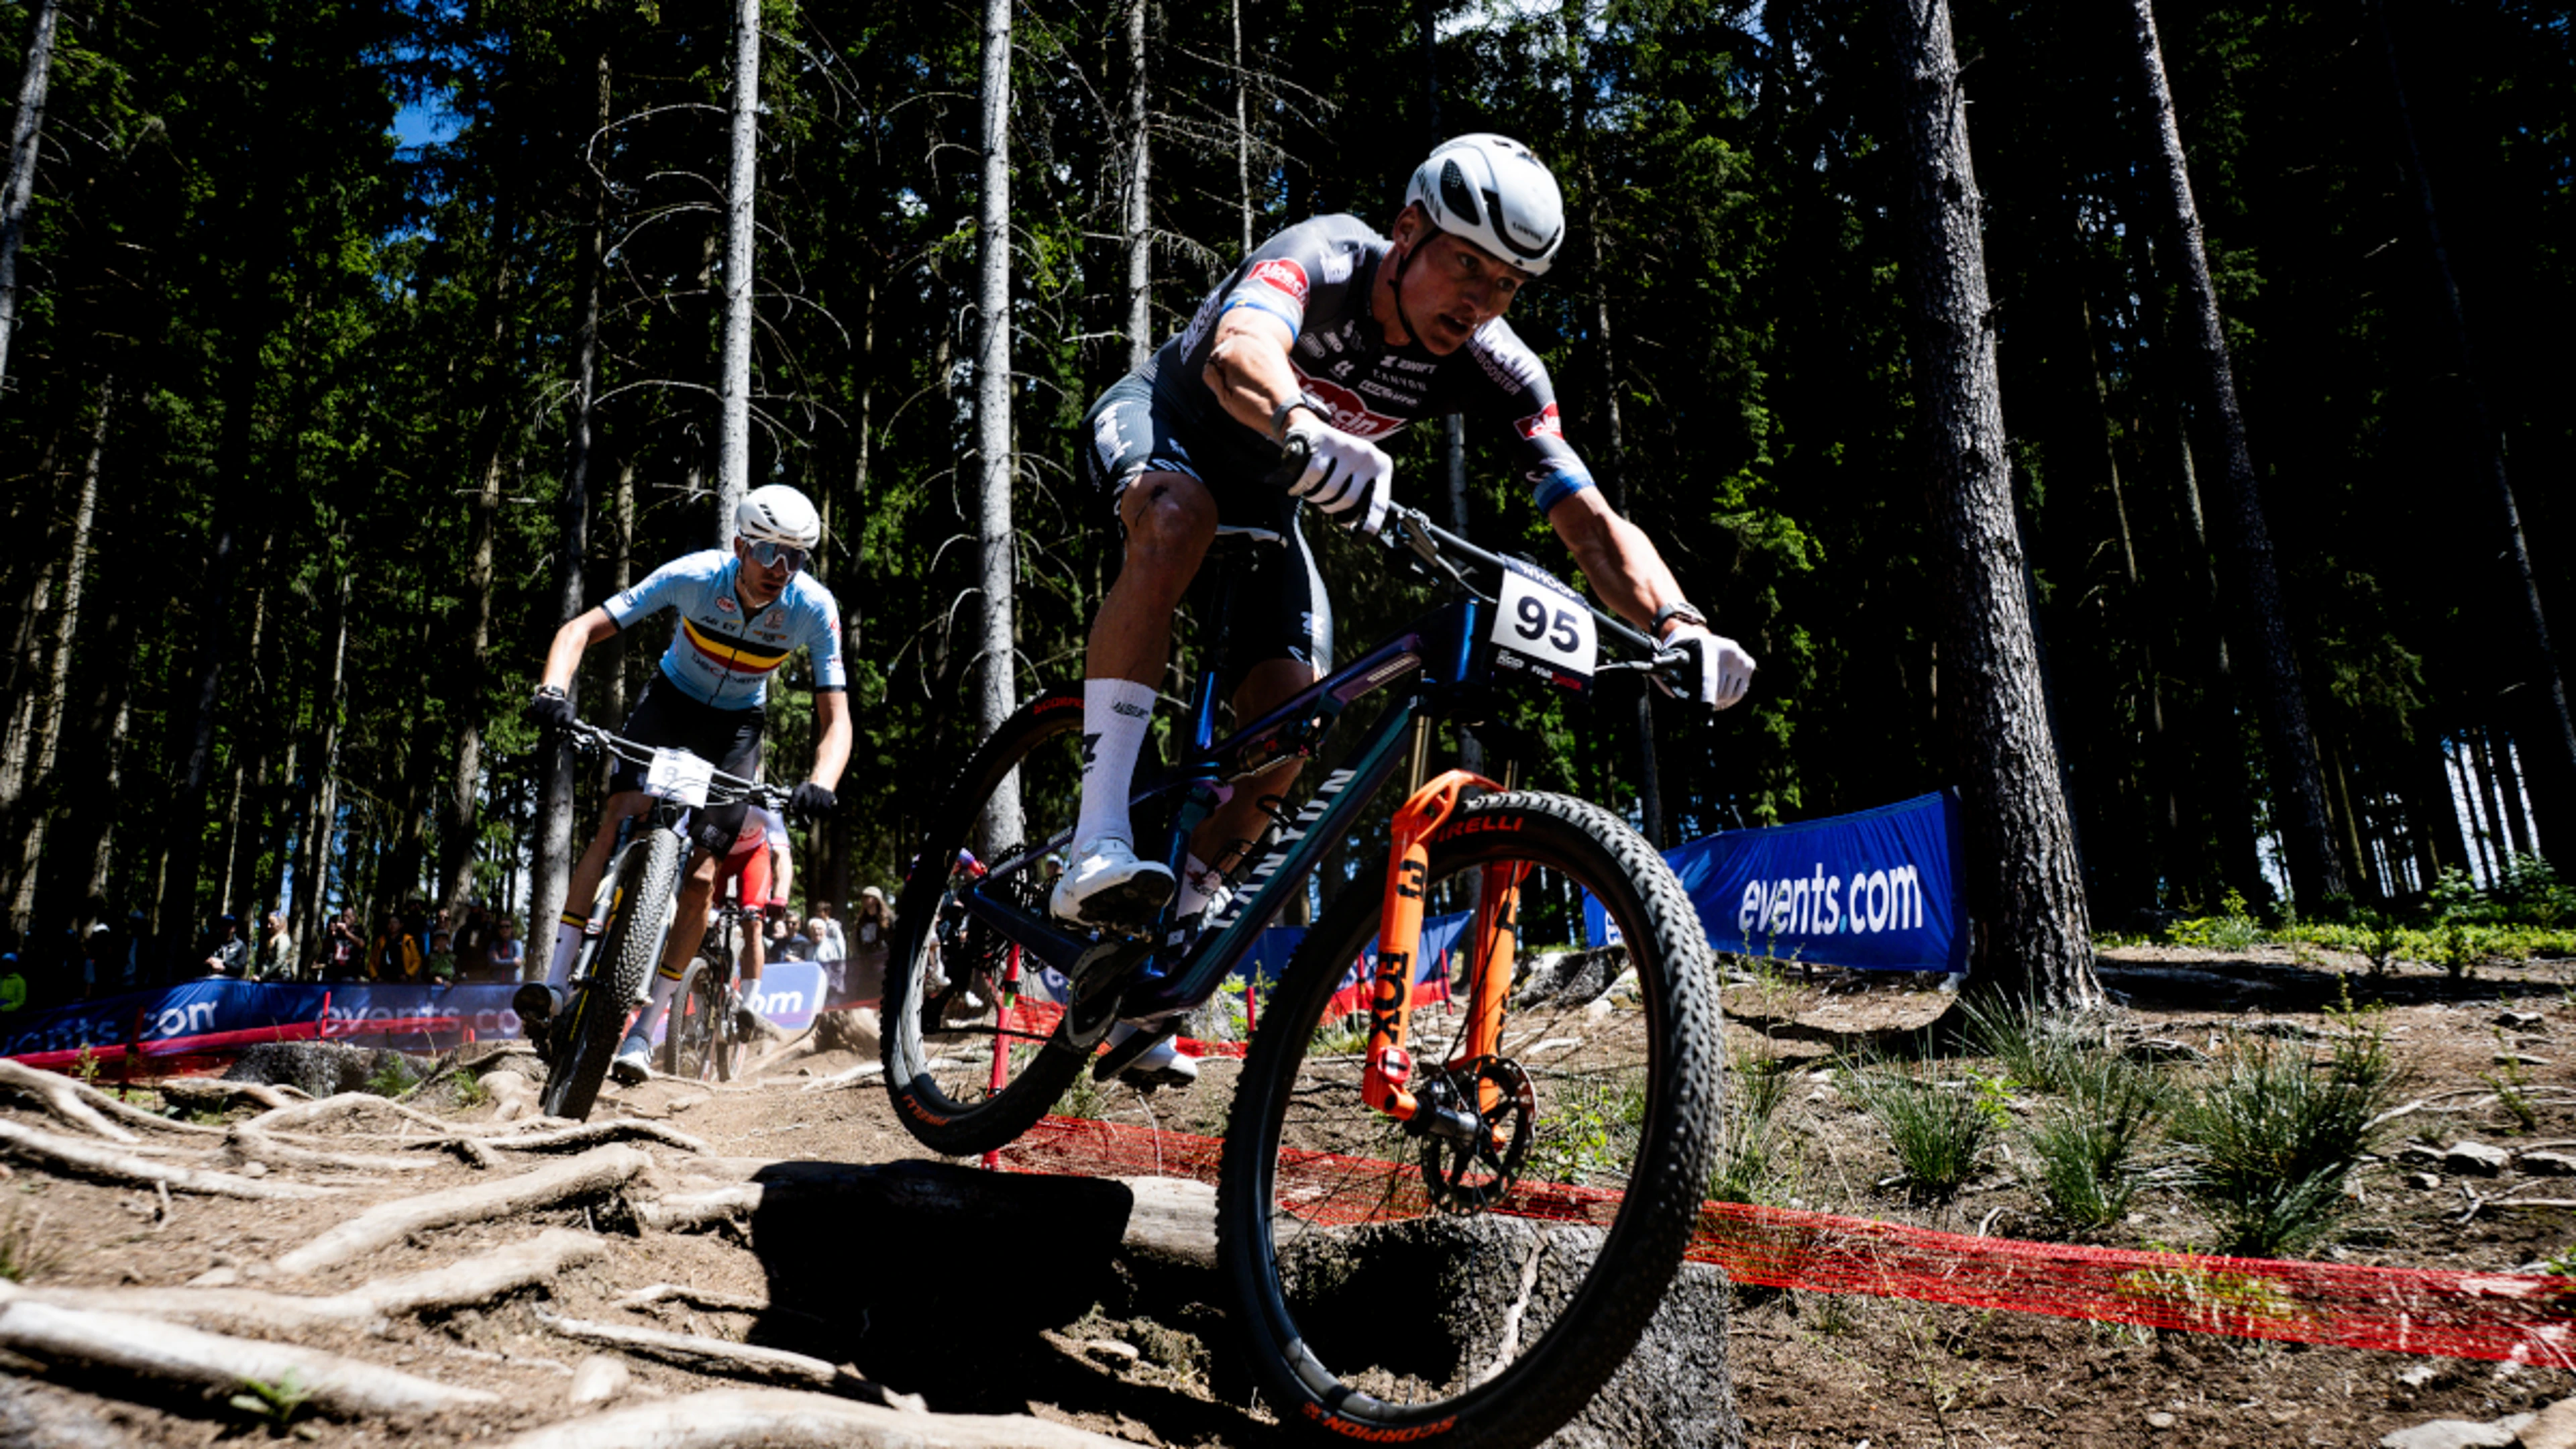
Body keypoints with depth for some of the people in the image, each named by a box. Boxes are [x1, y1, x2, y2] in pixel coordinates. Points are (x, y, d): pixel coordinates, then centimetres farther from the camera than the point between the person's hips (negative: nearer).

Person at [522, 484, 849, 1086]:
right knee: (621, 817, -25)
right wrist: (554, 690, -45)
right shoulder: (695, 576, -27)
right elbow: (581, 630, -26)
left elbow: (836, 719, -25)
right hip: (671, 701, 0)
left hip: (735, 726, 0)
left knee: (700, 876, -9)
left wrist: (820, 783, -44)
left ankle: (644, 1029, 3)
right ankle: (556, 984, -17)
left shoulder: (814, 608, -25)